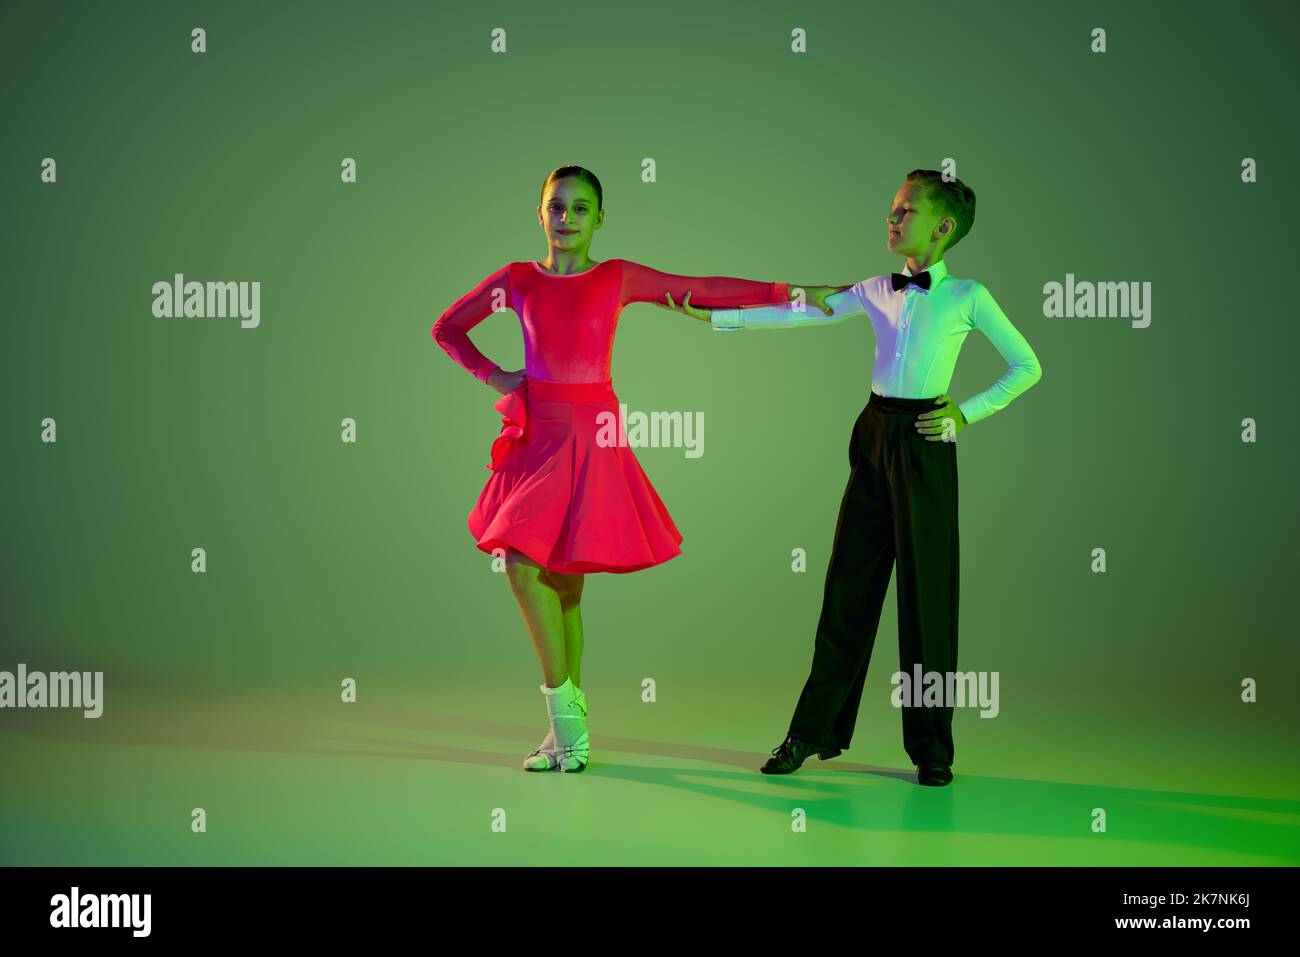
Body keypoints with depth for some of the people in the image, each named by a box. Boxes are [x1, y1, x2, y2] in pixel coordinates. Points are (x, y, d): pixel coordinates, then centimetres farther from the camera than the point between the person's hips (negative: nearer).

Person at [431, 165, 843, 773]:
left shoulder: (618, 279, 4)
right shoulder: (516, 281, 8)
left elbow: (704, 289, 4)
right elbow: (446, 328, 20)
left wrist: (789, 292, 1)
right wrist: (492, 376, 8)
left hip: (591, 437, -3)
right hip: (537, 433, 3)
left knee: (527, 564, -13)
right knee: (553, 578, 2)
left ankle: (566, 714, -2)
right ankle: (569, 728, 10)